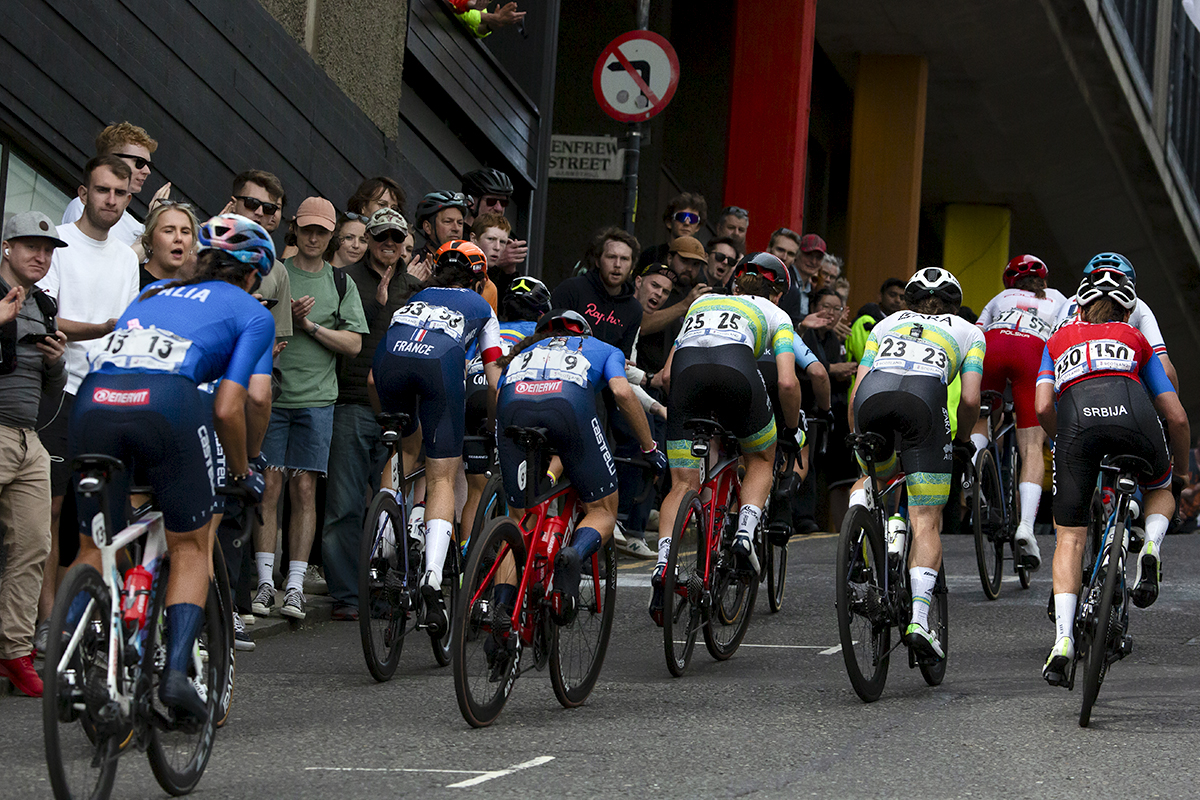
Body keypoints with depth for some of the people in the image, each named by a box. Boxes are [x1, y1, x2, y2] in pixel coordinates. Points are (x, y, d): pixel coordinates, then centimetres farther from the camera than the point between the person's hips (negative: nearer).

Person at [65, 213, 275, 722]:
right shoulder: (252, 313, 20)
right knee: (191, 546, 14)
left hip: (94, 397, 4)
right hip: (167, 399, -4)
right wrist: (243, 474, 25)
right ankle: (177, 670, 0)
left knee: (92, 548, 17)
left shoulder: (150, 295, 34)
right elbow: (227, 409, 10)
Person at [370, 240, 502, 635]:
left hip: (390, 357, 2)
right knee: (441, 479, 2)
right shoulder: (479, 307, 34)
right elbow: (494, 384, 27)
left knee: (406, 447, 31)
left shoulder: (414, 300, 39)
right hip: (441, 364, -2)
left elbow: (372, 381, 35)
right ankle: (432, 576, -16)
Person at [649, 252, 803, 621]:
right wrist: (793, 429, 31)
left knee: (683, 485, 5)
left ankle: (664, 563, -18)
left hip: (686, 372, 2)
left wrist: (682, 410, 47)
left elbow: (667, 374, 35)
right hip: (736, 369, -2)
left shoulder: (701, 303, 39)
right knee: (761, 459, 25)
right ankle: (746, 532, 2)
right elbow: (787, 382, 16)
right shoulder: (774, 315, 29)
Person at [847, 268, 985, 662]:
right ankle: (919, 618, -11)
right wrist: (962, 437, 36)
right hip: (924, 397, -2)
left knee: (874, 476, 35)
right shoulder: (969, 332, 31)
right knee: (926, 523, 3)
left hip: (873, 395, 2)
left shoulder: (886, 324, 35)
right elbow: (969, 399, 18)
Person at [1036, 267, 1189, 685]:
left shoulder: (1058, 341, 33)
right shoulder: (1135, 339, 32)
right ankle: (1151, 548, 2)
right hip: (1133, 415, 0)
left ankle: (1063, 640, -6)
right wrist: (1182, 473, 44)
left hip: (1076, 420, 0)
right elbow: (1177, 418, 28)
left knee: (1070, 538, 9)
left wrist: (1065, 444, 36)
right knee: (1159, 489, 32)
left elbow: (1043, 408, 17)